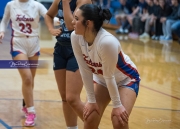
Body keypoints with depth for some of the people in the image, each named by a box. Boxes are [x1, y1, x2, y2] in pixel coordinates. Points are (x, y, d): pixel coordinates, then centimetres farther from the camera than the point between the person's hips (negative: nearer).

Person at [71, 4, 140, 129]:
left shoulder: (107, 42, -39)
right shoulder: (76, 37, -22)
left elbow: (109, 77, -28)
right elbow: (85, 70, -15)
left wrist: (117, 105, -17)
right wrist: (91, 100, -11)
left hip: (126, 79, -5)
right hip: (101, 79, 5)